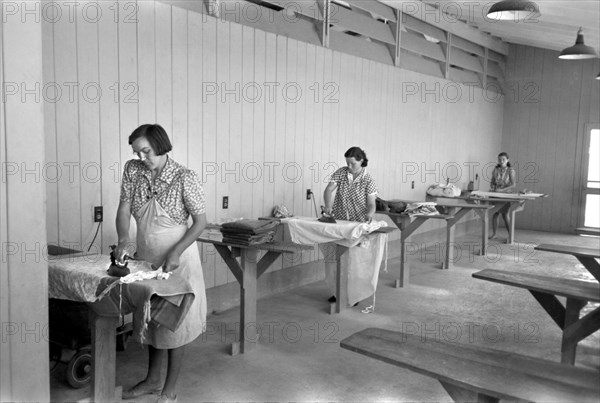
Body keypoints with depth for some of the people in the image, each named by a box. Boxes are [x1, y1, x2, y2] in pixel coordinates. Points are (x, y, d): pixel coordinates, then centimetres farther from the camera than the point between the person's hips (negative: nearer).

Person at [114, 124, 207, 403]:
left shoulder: (184, 178, -17)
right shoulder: (132, 170, -3)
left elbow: (200, 221, -14)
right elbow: (124, 210, -3)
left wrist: (175, 253, -22)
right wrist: (123, 240, -21)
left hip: (178, 258, -5)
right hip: (146, 257, 6)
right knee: (151, 319, 19)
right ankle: (153, 380, 38)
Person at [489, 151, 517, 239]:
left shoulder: (510, 171, -8)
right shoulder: (496, 169, 3)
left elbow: (514, 185, -14)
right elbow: (492, 181, 12)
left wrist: (502, 190, -23)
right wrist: (492, 188, -8)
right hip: (496, 194, 3)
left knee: (504, 213, -11)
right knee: (495, 212, -3)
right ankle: (494, 233, 7)